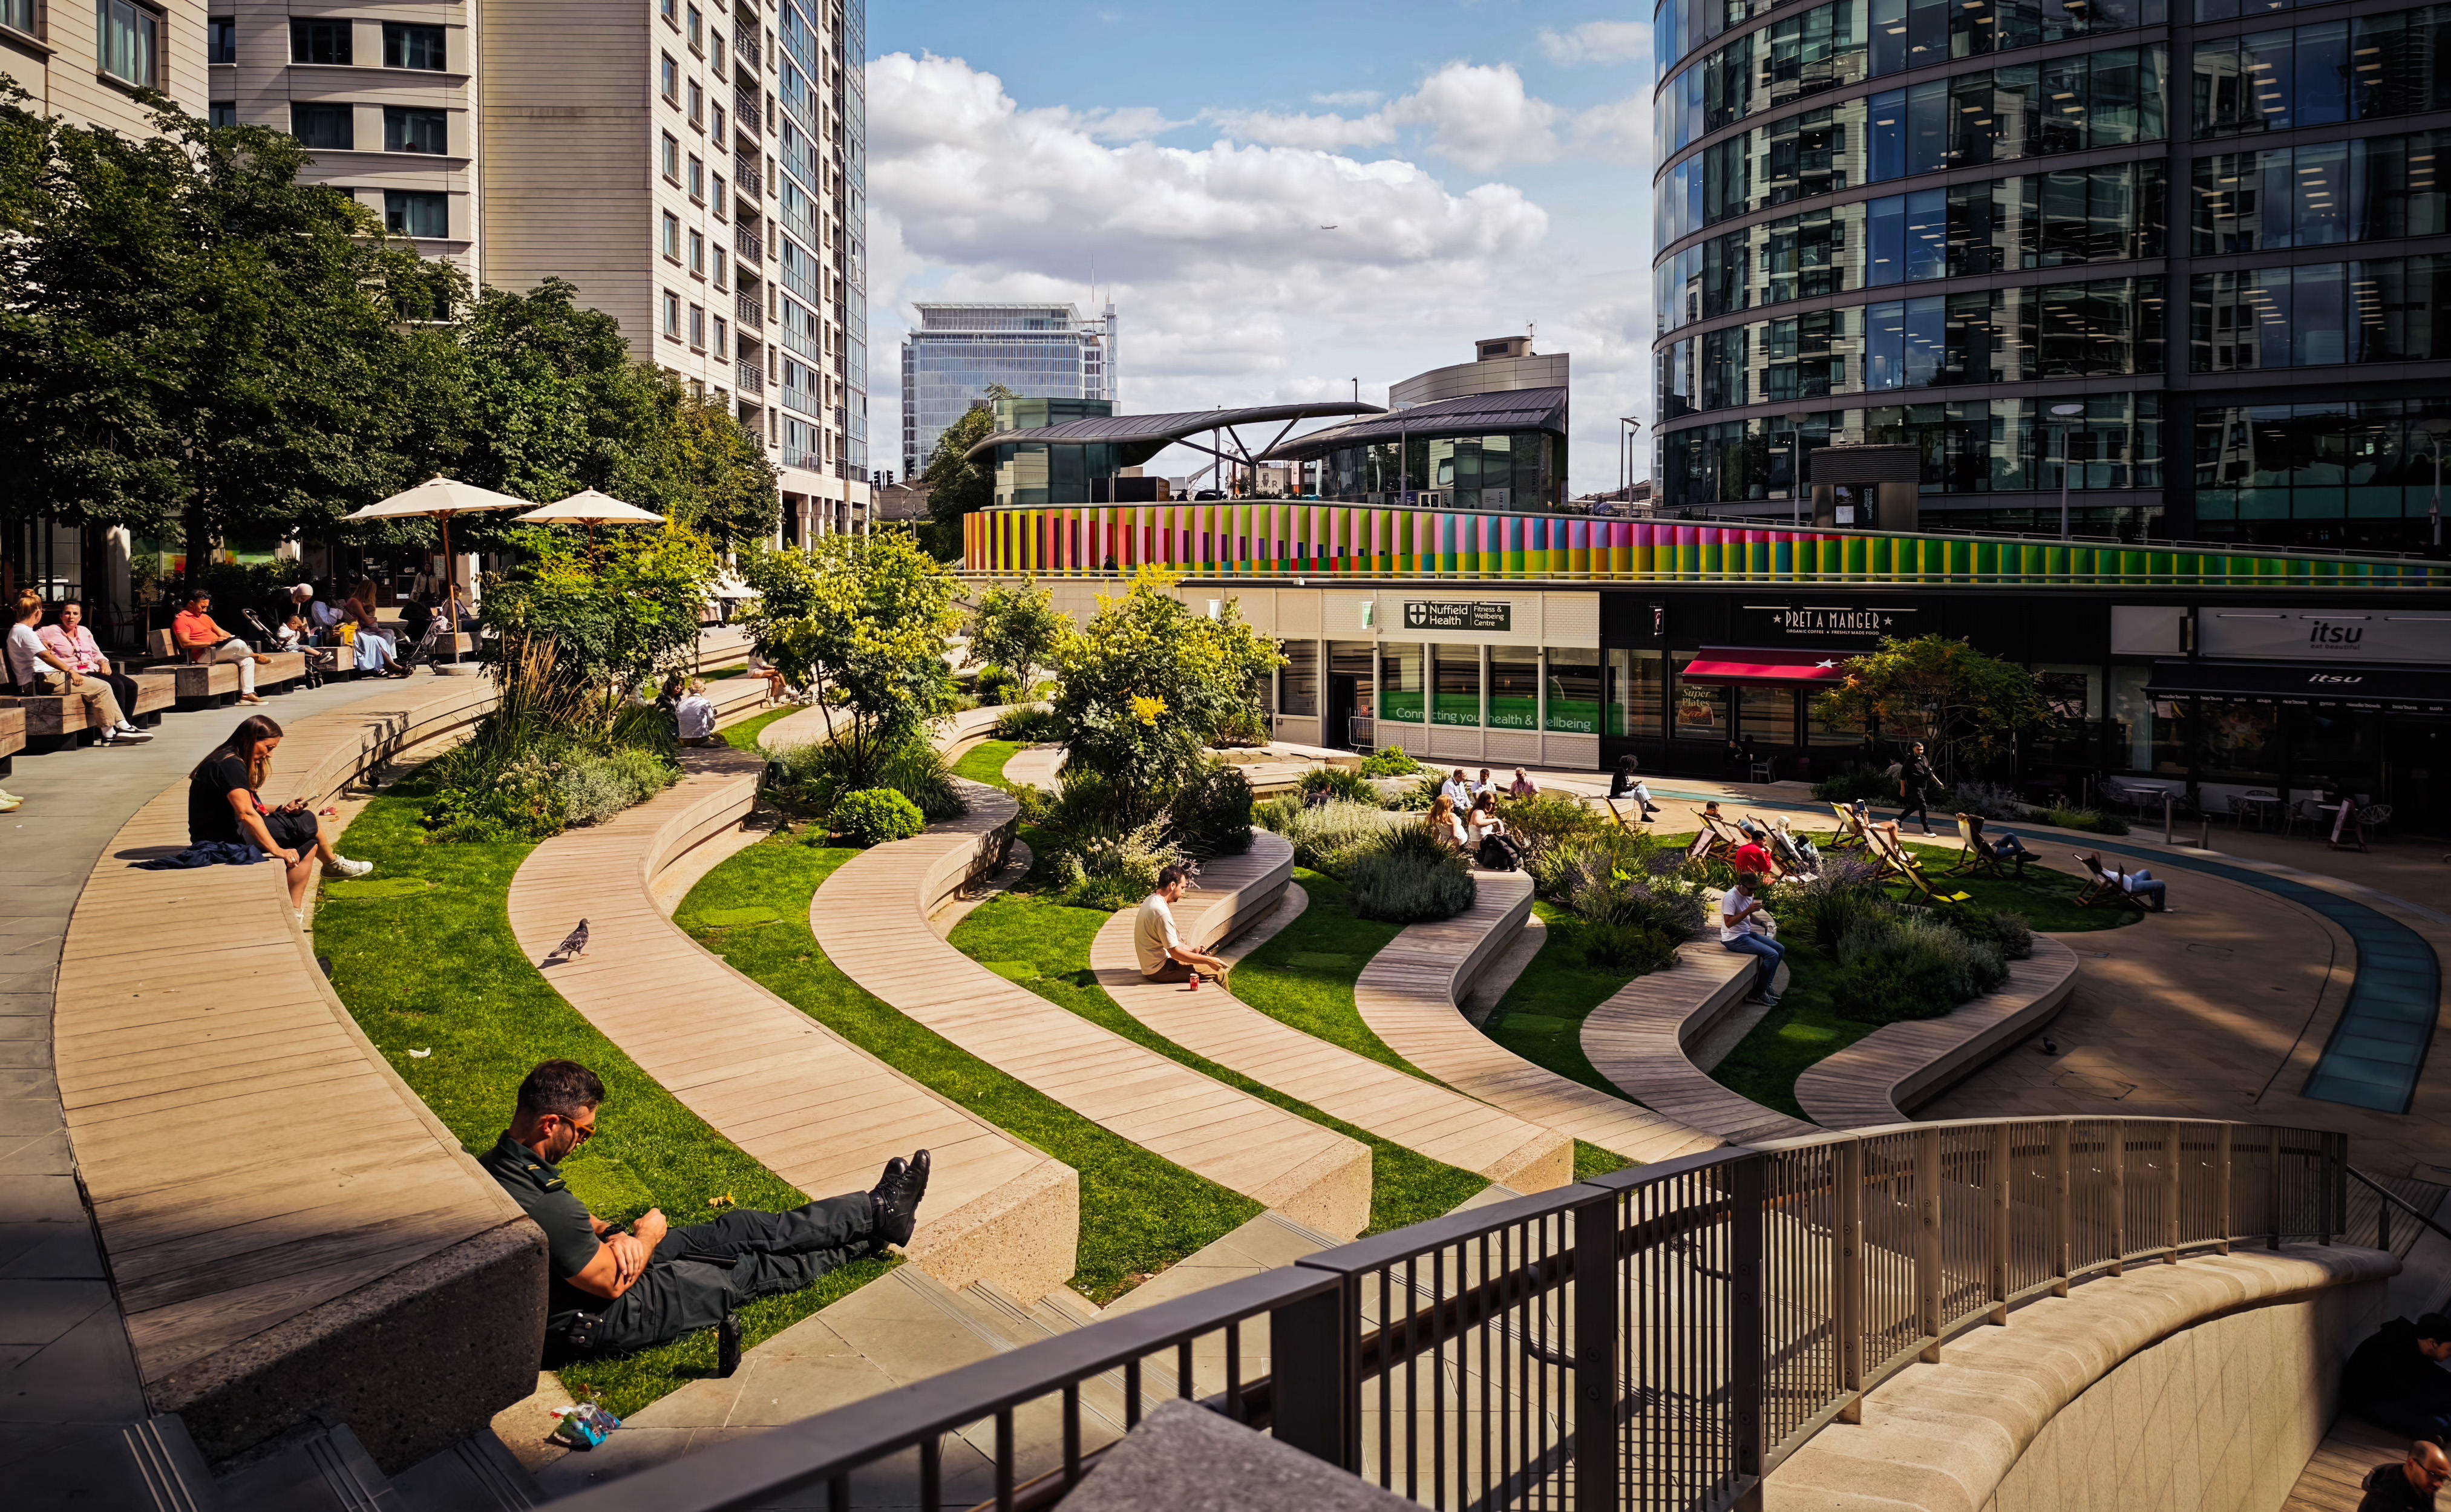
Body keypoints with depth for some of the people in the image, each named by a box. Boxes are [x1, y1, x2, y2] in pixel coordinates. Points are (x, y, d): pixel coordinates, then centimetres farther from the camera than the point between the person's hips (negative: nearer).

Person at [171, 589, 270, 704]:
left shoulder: (205, 617, 23)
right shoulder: (181, 620, -5)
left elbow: (221, 633, 22)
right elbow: (185, 643, -18)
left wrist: (231, 638, -2)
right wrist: (210, 643, -22)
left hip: (217, 650, 10)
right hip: (203, 655, -10)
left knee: (247, 660, -5)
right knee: (238, 644, -29)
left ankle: (247, 694, -7)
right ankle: (255, 655, 6)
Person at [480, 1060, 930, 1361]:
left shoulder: (494, 1166, -6)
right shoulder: (546, 1205, -37)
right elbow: (613, 1283, -25)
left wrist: (611, 1234, -7)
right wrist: (648, 1235, -5)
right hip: (595, 1320, -9)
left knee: (738, 1230, 10)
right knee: (749, 1272, 4)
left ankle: (874, 1216, 21)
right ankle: (877, 1217, 19)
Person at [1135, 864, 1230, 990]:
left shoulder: (1151, 900, 6)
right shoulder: (1161, 912, -25)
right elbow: (1175, 953, -22)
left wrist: (1192, 951, 10)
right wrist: (1208, 960, -15)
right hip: (1160, 971, -10)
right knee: (1220, 972, -8)